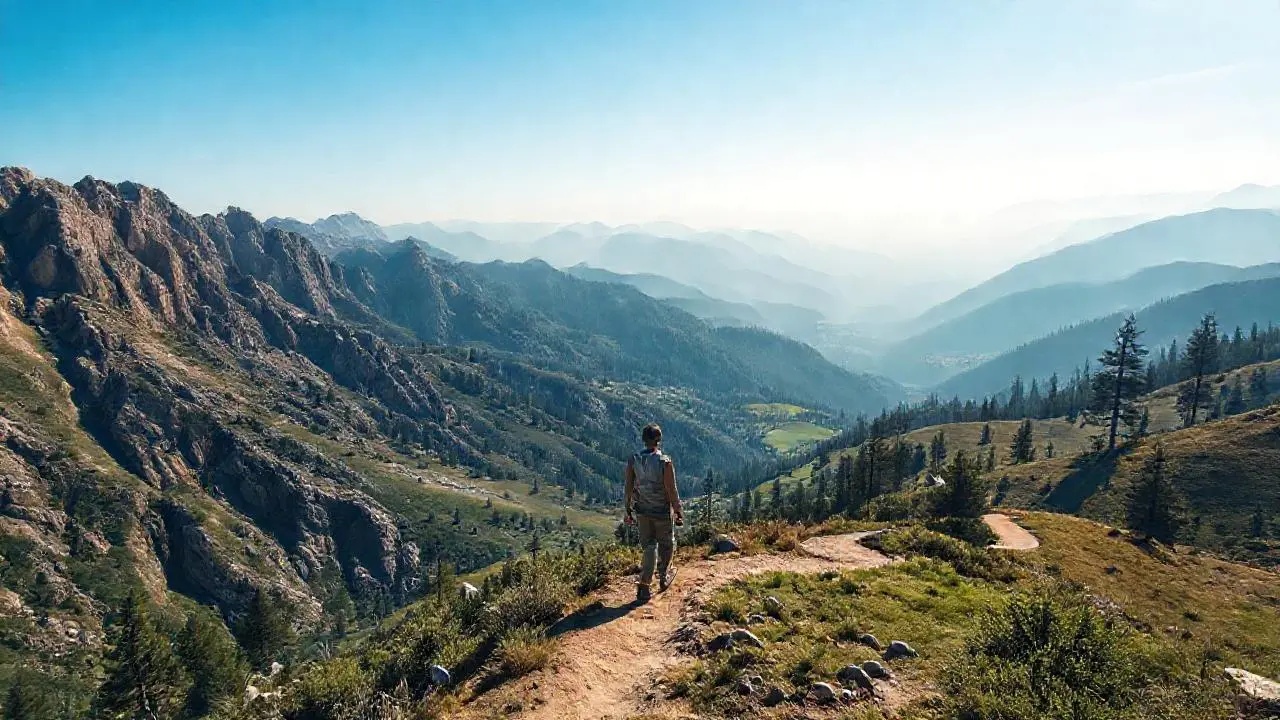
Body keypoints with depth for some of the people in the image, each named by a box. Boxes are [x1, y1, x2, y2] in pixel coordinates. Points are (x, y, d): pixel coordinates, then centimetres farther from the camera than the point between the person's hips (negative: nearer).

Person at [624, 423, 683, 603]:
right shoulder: (665, 462, -20)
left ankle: (644, 586, 5)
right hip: (662, 512, -3)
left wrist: (628, 510, 10)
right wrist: (678, 513, -4)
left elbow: (628, 488, -2)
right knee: (667, 545, 21)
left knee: (649, 547, 14)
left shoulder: (633, 460, -8)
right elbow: (671, 491, -16)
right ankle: (664, 577, 37)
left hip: (641, 511, 4)